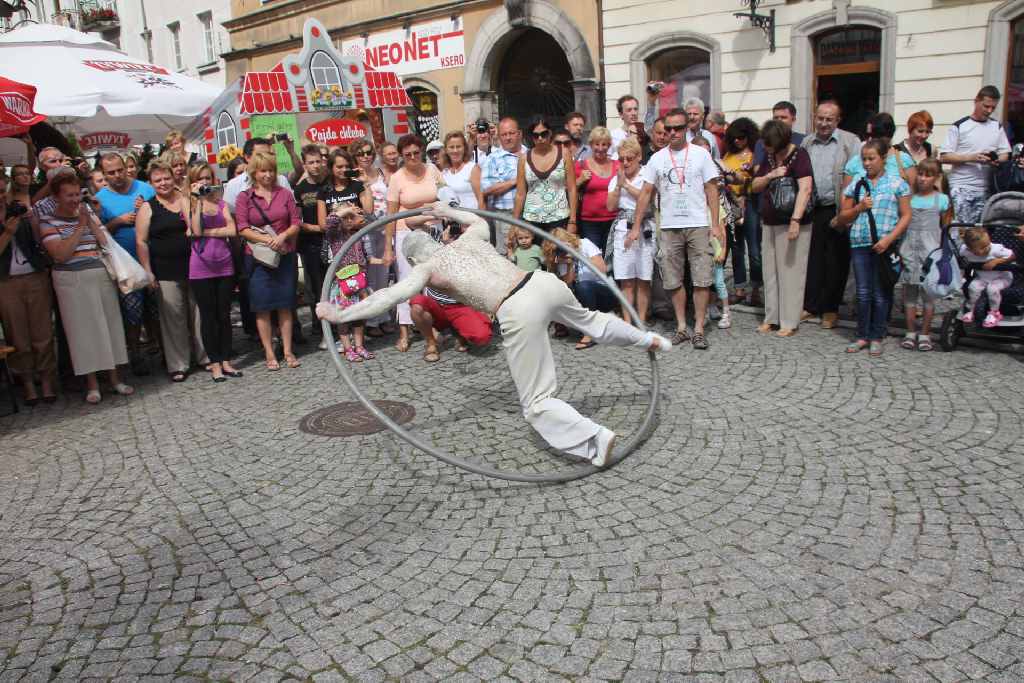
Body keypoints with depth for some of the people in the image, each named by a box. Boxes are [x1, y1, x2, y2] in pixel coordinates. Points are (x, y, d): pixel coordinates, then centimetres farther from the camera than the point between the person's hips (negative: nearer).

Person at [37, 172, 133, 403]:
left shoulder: (88, 214, 10)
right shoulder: (48, 221, -2)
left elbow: (107, 243, 4)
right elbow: (60, 254, -14)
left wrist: (91, 222, -7)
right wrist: (80, 227, -13)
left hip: (102, 275, 4)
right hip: (71, 280, -4)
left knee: (110, 324, 5)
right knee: (84, 328, -1)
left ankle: (114, 377, 16)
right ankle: (92, 383, 9)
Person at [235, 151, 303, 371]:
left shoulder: (285, 193, 6)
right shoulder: (244, 197, 2)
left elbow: (296, 223, 3)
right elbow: (242, 228, -5)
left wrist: (282, 236, -14)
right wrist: (266, 240, -17)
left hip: (285, 256, 1)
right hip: (258, 257, -1)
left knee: (285, 305, 6)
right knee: (262, 307, 1)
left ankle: (288, 351, 14)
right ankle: (269, 354, 9)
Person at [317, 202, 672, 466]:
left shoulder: (427, 268, 10)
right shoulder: (468, 239, 25)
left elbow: (388, 296, 2)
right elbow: (482, 221, 48)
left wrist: (339, 315, 9)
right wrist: (450, 212, 60)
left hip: (518, 311, -7)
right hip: (544, 281, 7)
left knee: (536, 402, 4)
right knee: (588, 319, 38)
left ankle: (595, 439, -8)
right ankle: (649, 339, 53)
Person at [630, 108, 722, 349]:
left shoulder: (701, 154, 3)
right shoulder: (657, 158, 7)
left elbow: (711, 190, 2)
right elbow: (645, 193, 7)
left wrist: (715, 224, -4)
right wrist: (636, 227, 2)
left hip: (699, 226, -2)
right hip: (669, 228, 2)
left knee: (701, 280, -2)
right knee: (673, 281, 5)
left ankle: (698, 329, 5)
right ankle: (681, 327, 17)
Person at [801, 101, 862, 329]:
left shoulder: (850, 142, -1)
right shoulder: (806, 143, 12)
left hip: (837, 212, -3)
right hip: (811, 211, 3)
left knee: (835, 263, 4)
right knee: (812, 259, 7)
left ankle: (830, 309, 15)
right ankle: (810, 305, 18)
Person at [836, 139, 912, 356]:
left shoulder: (896, 183, 3)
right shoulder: (856, 183, 10)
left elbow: (906, 216, -1)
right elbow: (842, 218, 12)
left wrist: (889, 239, -12)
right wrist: (859, 208, -7)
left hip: (885, 246, -2)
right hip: (859, 244, 2)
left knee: (881, 293, 4)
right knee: (863, 292, 6)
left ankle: (876, 337, 14)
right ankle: (862, 336, 16)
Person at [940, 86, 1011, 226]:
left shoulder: (997, 126, 13)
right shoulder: (959, 126, -1)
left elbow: (1005, 154, 15)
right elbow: (944, 157, -6)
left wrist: (998, 160, -9)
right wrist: (971, 157, -17)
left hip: (985, 188, 4)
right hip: (961, 187, -4)